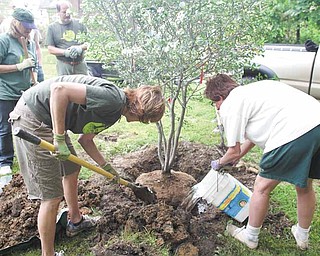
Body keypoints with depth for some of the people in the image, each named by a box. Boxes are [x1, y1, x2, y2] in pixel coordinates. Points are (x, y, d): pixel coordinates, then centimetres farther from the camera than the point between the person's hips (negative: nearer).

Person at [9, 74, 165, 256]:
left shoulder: (113, 112, 9)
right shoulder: (112, 98, -22)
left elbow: (86, 140, 18)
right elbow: (59, 89, -30)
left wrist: (106, 167, 19)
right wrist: (60, 139, -25)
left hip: (49, 121, 10)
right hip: (32, 120, -10)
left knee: (71, 170, 25)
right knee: (52, 197, -3)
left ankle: (76, 222, 47)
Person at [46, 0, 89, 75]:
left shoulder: (79, 24, 8)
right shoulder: (52, 27, 5)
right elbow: (50, 49, 0)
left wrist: (80, 48, -15)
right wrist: (65, 52, -17)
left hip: (81, 64, 1)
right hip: (63, 66, -1)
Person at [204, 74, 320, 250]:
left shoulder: (228, 106, 3)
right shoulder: (251, 90, 29)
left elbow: (234, 151, 6)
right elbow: (252, 136, 38)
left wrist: (219, 163, 27)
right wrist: (237, 157, 46)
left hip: (293, 134, -9)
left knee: (262, 188, 11)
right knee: (304, 186, 26)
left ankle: (250, 236, 31)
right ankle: (303, 236, 47)